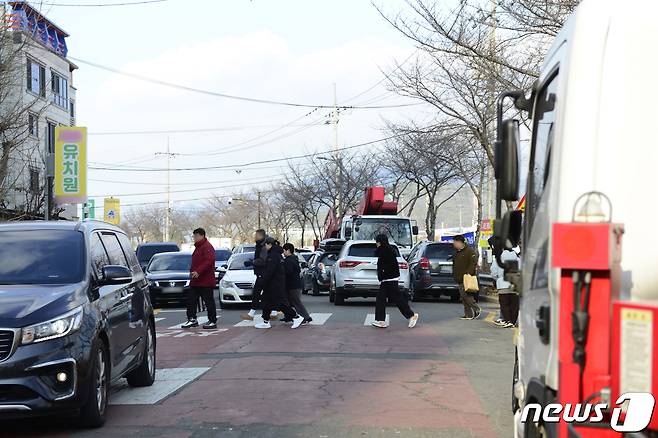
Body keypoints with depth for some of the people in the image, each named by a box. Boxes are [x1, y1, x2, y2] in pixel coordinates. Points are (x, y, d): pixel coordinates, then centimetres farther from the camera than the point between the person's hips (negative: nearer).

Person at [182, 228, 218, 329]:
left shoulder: (207, 247, -14)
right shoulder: (198, 247, 19)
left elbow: (208, 262, -26)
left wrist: (198, 272, -31)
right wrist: (192, 272, 15)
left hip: (206, 282, -10)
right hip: (195, 281, 10)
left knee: (209, 301, -3)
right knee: (191, 300, 9)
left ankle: (213, 321, 3)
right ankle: (192, 319, 16)